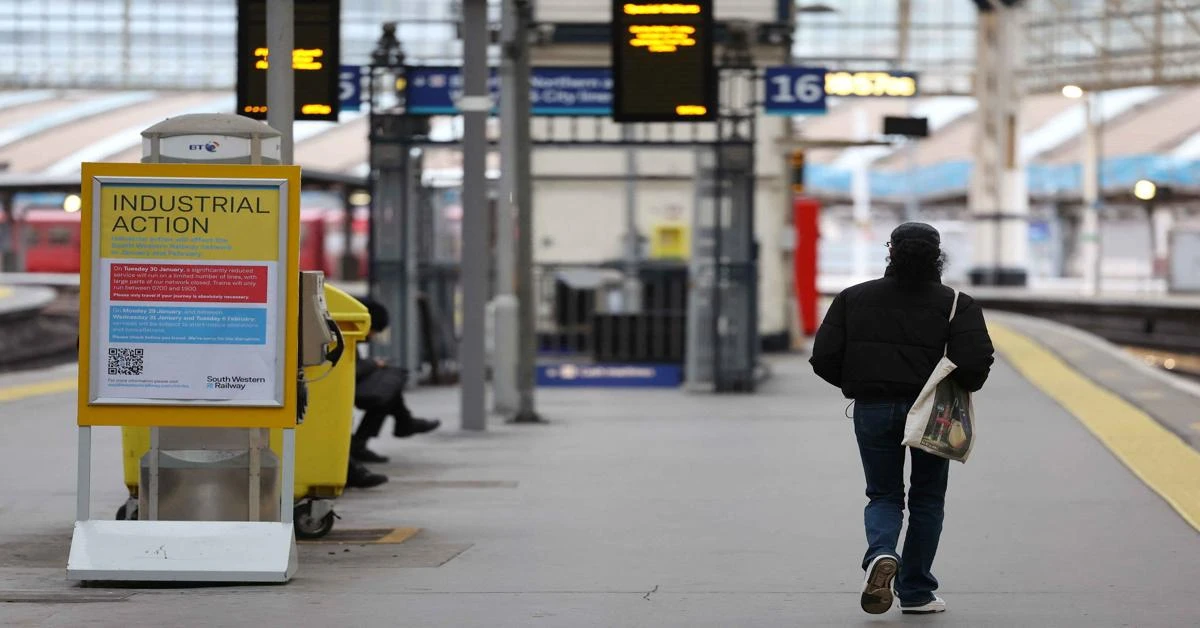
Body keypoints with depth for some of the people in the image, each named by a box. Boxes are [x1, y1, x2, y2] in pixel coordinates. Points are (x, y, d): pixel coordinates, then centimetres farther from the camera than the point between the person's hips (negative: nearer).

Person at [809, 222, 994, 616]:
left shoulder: (854, 298, 1)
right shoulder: (955, 304, -5)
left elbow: (824, 358, -2)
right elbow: (974, 362, -17)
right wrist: (961, 387, 5)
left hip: (872, 410, 1)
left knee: (883, 494, 14)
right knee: (926, 498, 15)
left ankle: (881, 554, -18)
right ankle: (915, 591, 16)